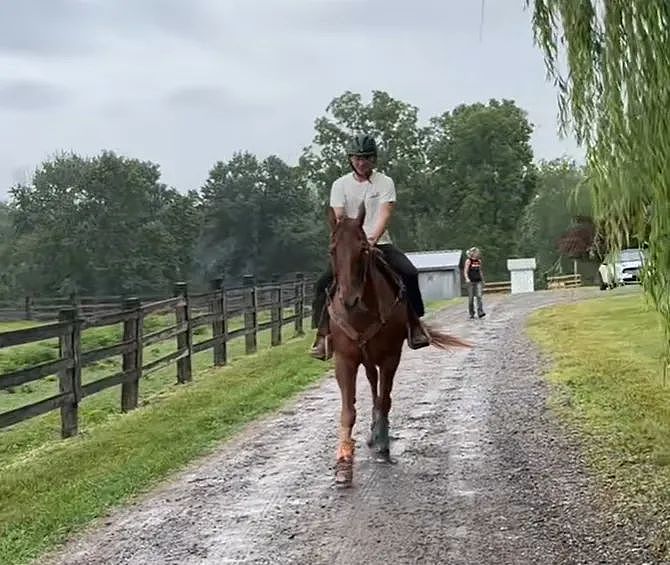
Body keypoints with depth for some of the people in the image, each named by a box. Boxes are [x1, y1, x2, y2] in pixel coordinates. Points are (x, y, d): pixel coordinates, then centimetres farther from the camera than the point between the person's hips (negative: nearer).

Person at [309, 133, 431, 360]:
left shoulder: (385, 182, 1)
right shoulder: (341, 184, 4)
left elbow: (384, 214, -12)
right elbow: (338, 218, -4)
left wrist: (373, 238, -29)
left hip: (379, 243, 0)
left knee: (409, 273, -23)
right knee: (324, 282, -19)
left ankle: (414, 324, -7)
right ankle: (322, 335, -11)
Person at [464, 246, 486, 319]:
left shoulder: (479, 261, 12)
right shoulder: (468, 261, -4)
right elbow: (465, 271, -10)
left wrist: (482, 280, 23)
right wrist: (467, 278, -26)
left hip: (478, 281, 4)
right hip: (471, 282, -4)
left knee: (479, 296, -11)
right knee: (471, 298, 2)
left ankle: (480, 312, -17)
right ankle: (471, 314, 10)